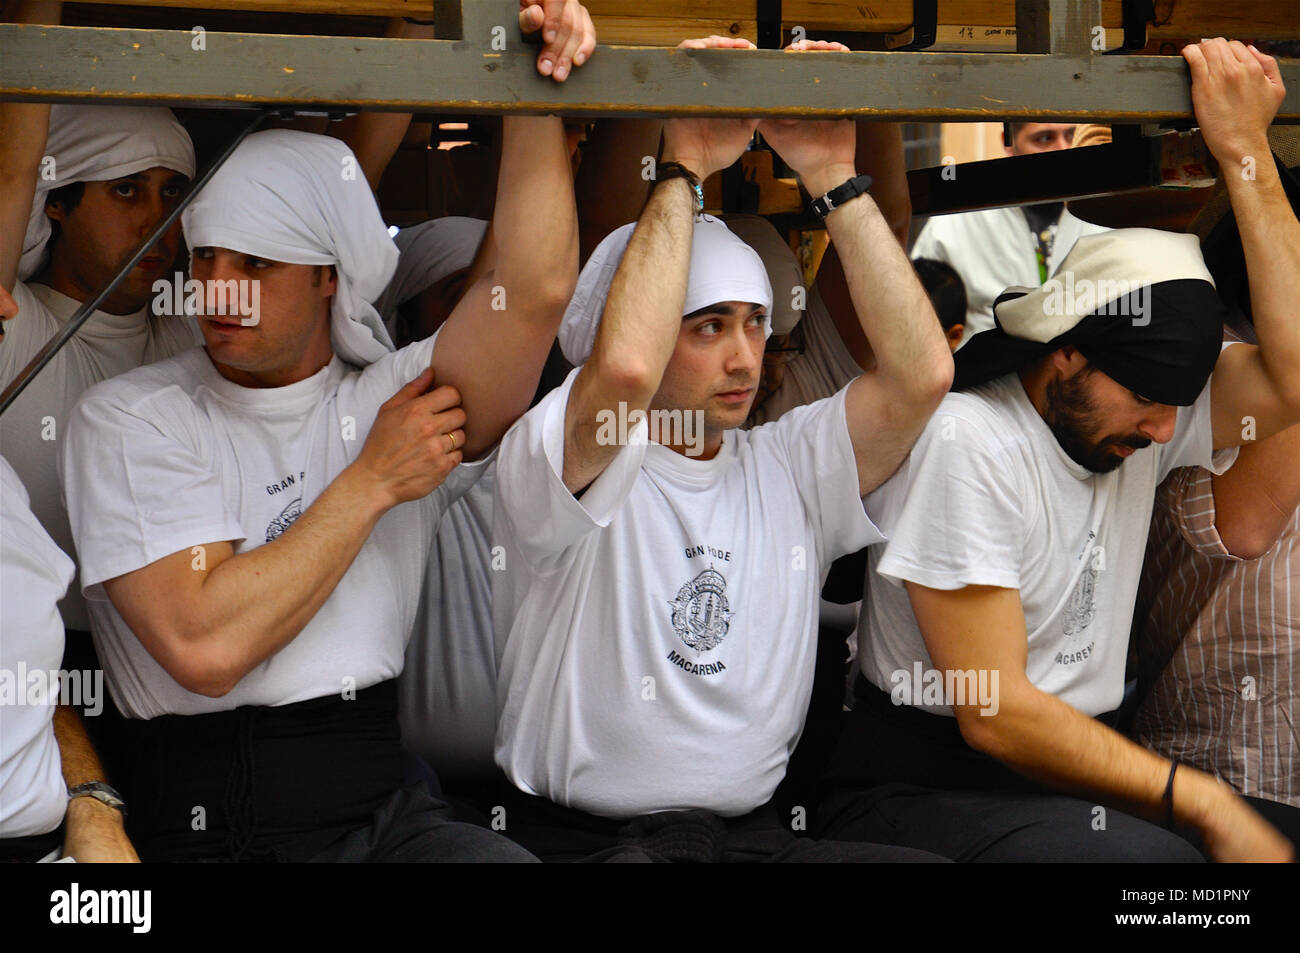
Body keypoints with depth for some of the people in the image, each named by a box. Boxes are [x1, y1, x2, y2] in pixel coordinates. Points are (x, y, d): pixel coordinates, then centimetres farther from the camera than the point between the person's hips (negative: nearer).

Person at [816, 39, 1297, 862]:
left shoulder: (1141, 416, 5)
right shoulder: (962, 441, -15)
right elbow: (996, 715, -17)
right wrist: (1204, 803, -18)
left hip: (1073, 770, 7)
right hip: (922, 787, -7)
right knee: (1153, 856, -33)